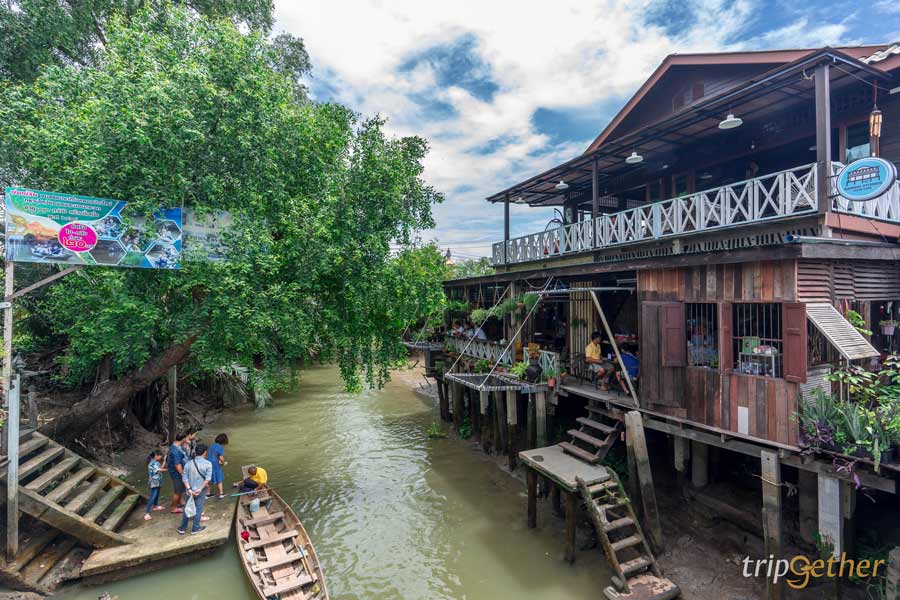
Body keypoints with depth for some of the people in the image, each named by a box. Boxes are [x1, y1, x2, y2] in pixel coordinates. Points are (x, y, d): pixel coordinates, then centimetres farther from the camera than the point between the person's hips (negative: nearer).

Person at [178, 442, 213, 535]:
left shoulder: (188, 463, -2)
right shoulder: (208, 464, -12)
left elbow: (184, 477, -6)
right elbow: (207, 478, -18)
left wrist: (189, 489, -10)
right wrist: (200, 489, -15)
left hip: (190, 490, 4)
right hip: (201, 491, -4)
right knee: (198, 509, 10)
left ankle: (182, 528, 28)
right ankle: (195, 528, 21)